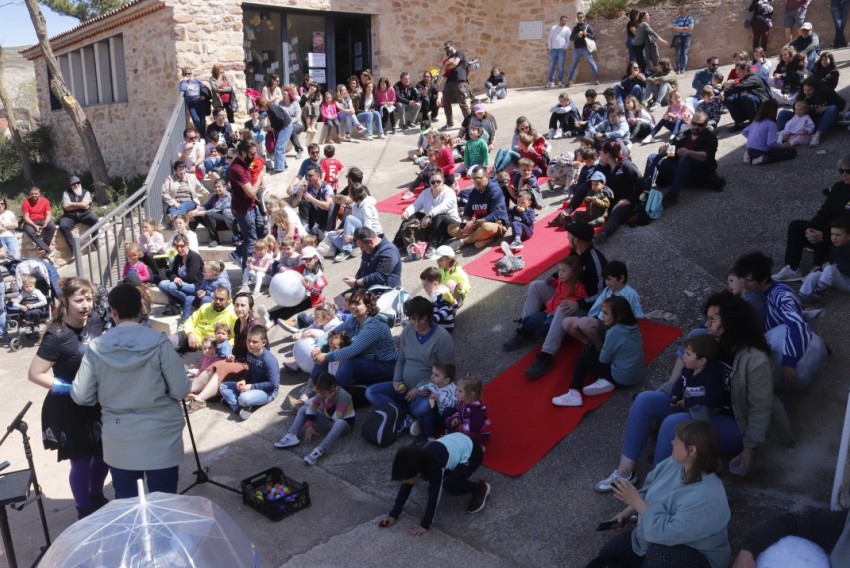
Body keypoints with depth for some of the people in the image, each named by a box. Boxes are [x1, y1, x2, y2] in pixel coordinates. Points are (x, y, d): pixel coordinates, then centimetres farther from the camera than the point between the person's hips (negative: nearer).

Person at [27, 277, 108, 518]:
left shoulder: (95, 321, -6)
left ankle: (97, 498, 44)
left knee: (106, 452, 19)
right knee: (82, 460, 9)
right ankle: (85, 512, 31)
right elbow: (35, 374, -21)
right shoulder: (57, 335, -24)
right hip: (70, 407, -6)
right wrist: (70, 388, -22)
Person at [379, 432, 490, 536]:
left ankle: (481, 488, 2)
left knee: (450, 486, -21)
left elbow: (434, 497, -28)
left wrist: (425, 525, -20)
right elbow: (405, 488, -6)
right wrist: (393, 515, -8)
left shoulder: (435, 467, -36)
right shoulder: (415, 463, -15)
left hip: (470, 452, -7)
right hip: (456, 441, 7)